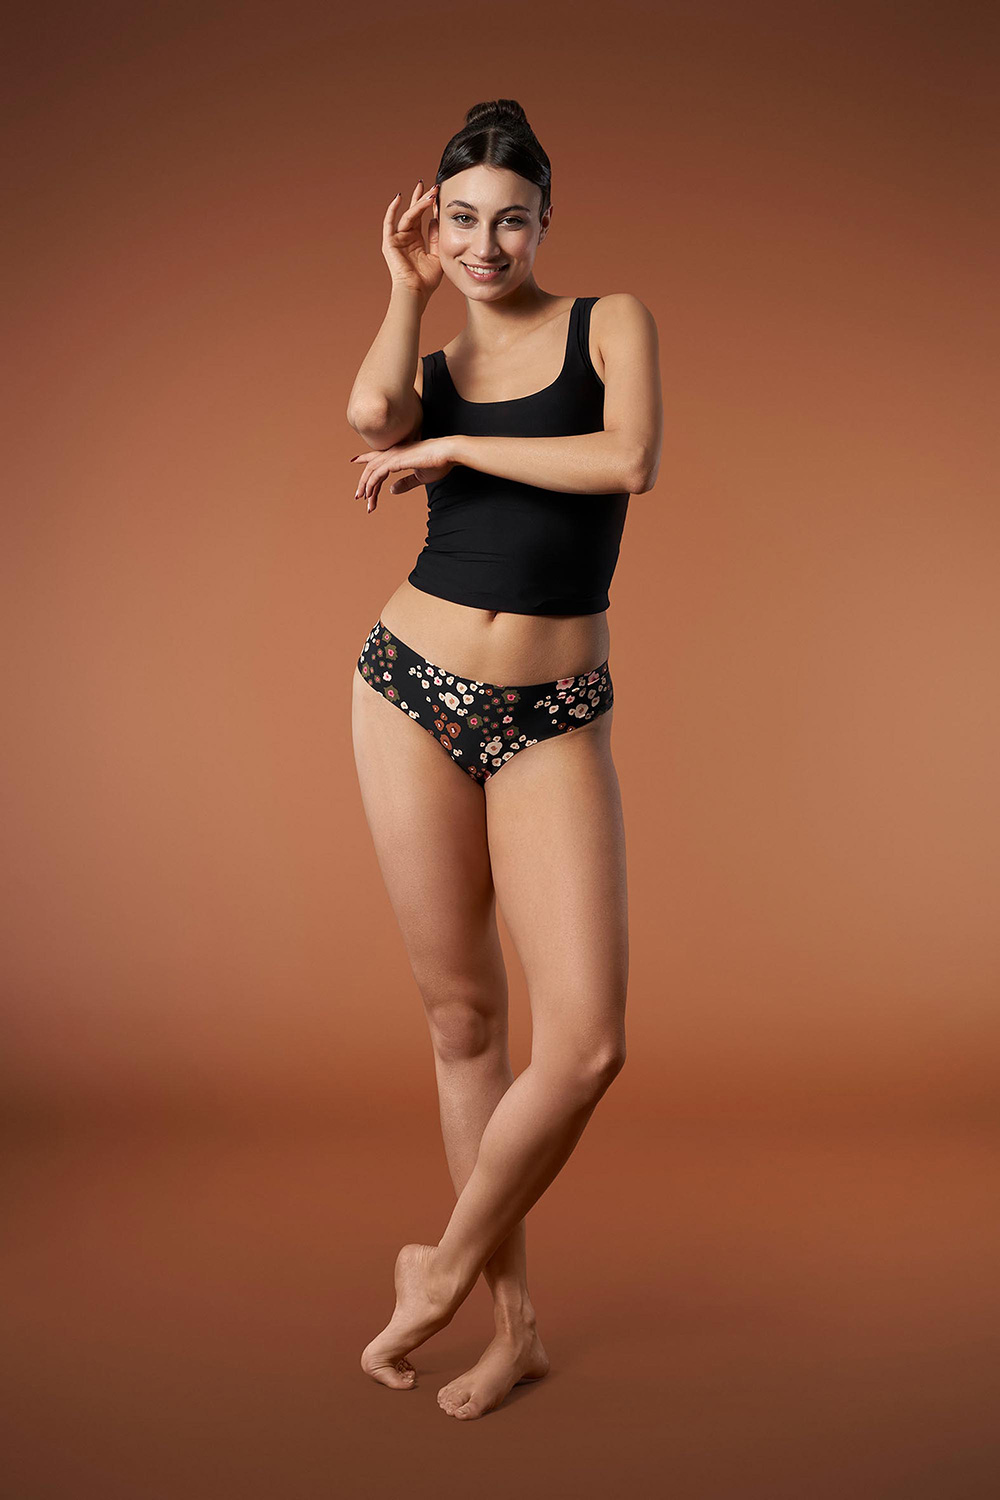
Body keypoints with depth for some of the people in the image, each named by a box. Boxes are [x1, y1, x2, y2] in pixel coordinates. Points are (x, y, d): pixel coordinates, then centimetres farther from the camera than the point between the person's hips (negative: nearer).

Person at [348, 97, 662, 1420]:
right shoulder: (434, 360, 12)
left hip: (553, 718, -2)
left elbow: (630, 461, -15)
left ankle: (448, 1265, 13)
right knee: (462, 1015, 6)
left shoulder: (611, 321, 6)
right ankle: (514, 1320, 21)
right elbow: (371, 415, -13)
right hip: (414, 689, 3)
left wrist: (454, 445, -7)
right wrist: (407, 287, 2)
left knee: (587, 1040, -12)